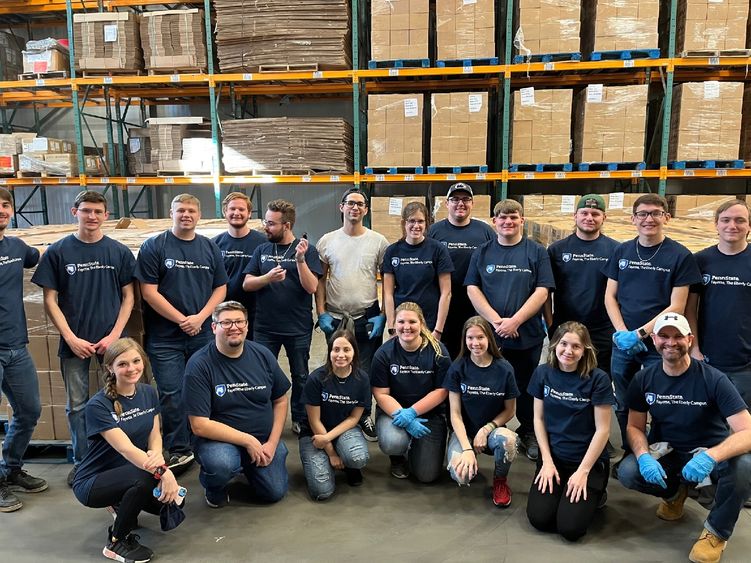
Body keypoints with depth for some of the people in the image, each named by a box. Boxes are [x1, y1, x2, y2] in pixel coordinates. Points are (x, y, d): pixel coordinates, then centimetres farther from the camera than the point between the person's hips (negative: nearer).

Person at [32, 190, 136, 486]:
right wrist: (71, 338, -8)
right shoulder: (57, 252, 1)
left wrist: (114, 335, -7)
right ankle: (81, 461, 24)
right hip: (74, 342, 0)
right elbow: (50, 300, 1)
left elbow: (128, 297, 4)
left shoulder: (119, 252, 2)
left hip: (111, 340, 0)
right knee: (77, 405, 9)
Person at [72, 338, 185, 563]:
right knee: (145, 476, -34)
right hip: (92, 482, -6)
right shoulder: (98, 406, -22)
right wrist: (161, 471, -45)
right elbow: (125, 448, -32)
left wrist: (157, 454, -27)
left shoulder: (148, 392, -3)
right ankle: (116, 543, -9)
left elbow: (154, 434, -2)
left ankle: (122, 504, 16)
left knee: (174, 500, -15)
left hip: (131, 473, 6)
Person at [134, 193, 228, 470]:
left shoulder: (210, 248, 8)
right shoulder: (153, 247, -3)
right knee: (172, 395, 0)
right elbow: (149, 292, -9)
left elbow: (220, 288, 7)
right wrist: (181, 319, -13)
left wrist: (200, 317, -9)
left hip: (202, 333, 3)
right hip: (165, 336, -3)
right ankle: (179, 450, 13)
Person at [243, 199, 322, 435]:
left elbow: (311, 287, -13)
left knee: (300, 376, 12)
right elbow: (247, 284, 0)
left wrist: (301, 259, -26)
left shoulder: (306, 250, -5)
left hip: (298, 328, -2)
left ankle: (300, 419, 30)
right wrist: (268, 277, -19)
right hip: (265, 327, 2)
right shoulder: (262, 250, 4)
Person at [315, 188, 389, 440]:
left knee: (366, 371, 5)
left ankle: (363, 417, 23)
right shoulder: (327, 241, 3)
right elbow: (320, 280, 6)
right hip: (335, 318, 1)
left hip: (368, 318, -1)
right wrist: (321, 313, -2)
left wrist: (383, 315, -5)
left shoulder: (378, 241, 0)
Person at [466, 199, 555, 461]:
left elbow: (541, 292, -6)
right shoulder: (482, 252, 7)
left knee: (526, 387, 11)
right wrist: (496, 320, -13)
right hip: (489, 335, 1)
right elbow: (472, 289, 0)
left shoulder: (537, 252, 2)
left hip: (528, 334, -1)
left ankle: (529, 434, 28)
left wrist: (514, 321, -16)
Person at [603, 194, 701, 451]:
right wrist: (622, 333, -8)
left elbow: (676, 307, -10)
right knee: (623, 407, 14)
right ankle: (629, 456, 32)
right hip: (622, 343, 4)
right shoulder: (622, 251, 5)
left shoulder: (680, 256, -6)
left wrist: (639, 333, -16)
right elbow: (610, 296, 6)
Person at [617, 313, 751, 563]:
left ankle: (717, 532, -5)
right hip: (666, 454, 3)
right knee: (627, 472, -26)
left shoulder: (713, 380, -17)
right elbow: (635, 427, 0)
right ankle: (675, 491, 11)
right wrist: (644, 456, -23)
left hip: (710, 453, -2)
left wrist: (711, 456, -43)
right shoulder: (644, 379, -6)